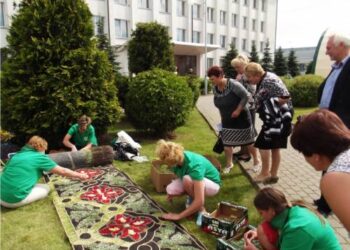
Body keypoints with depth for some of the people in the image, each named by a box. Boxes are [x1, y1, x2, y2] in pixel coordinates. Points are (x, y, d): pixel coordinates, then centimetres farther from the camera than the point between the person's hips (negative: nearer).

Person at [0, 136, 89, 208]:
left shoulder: (18, 154, 12)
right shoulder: (39, 157, -5)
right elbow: (63, 171, 1)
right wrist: (80, 176, 14)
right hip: (16, 199, -7)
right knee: (46, 188, 15)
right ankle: (20, 204, -1)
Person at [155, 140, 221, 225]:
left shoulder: (194, 166, -39)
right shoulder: (178, 158, -19)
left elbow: (199, 201, -39)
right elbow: (180, 176, 6)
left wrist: (179, 216, -30)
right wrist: (172, 193, -5)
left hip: (212, 184, -6)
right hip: (193, 181, 7)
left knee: (187, 179, -37)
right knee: (170, 189, -19)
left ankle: (201, 210, -16)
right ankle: (192, 196, 9)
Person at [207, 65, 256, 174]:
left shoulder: (233, 84, -23)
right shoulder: (214, 88, -4)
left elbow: (246, 96, -20)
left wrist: (238, 110, -22)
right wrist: (222, 115, 7)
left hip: (241, 118, -5)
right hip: (227, 120, 5)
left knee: (248, 141, 9)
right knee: (226, 143, 2)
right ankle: (229, 164, 22)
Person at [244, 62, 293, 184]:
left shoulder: (269, 80, -18)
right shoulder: (262, 82, 11)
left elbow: (285, 97, -23)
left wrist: (272, 104, -14)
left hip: (278, 118, -10)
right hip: (274, 118, 10)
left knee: (263, 144, -2)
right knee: (274, 147, 13)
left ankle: (265, 173, 12)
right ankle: (273, 174, 22)